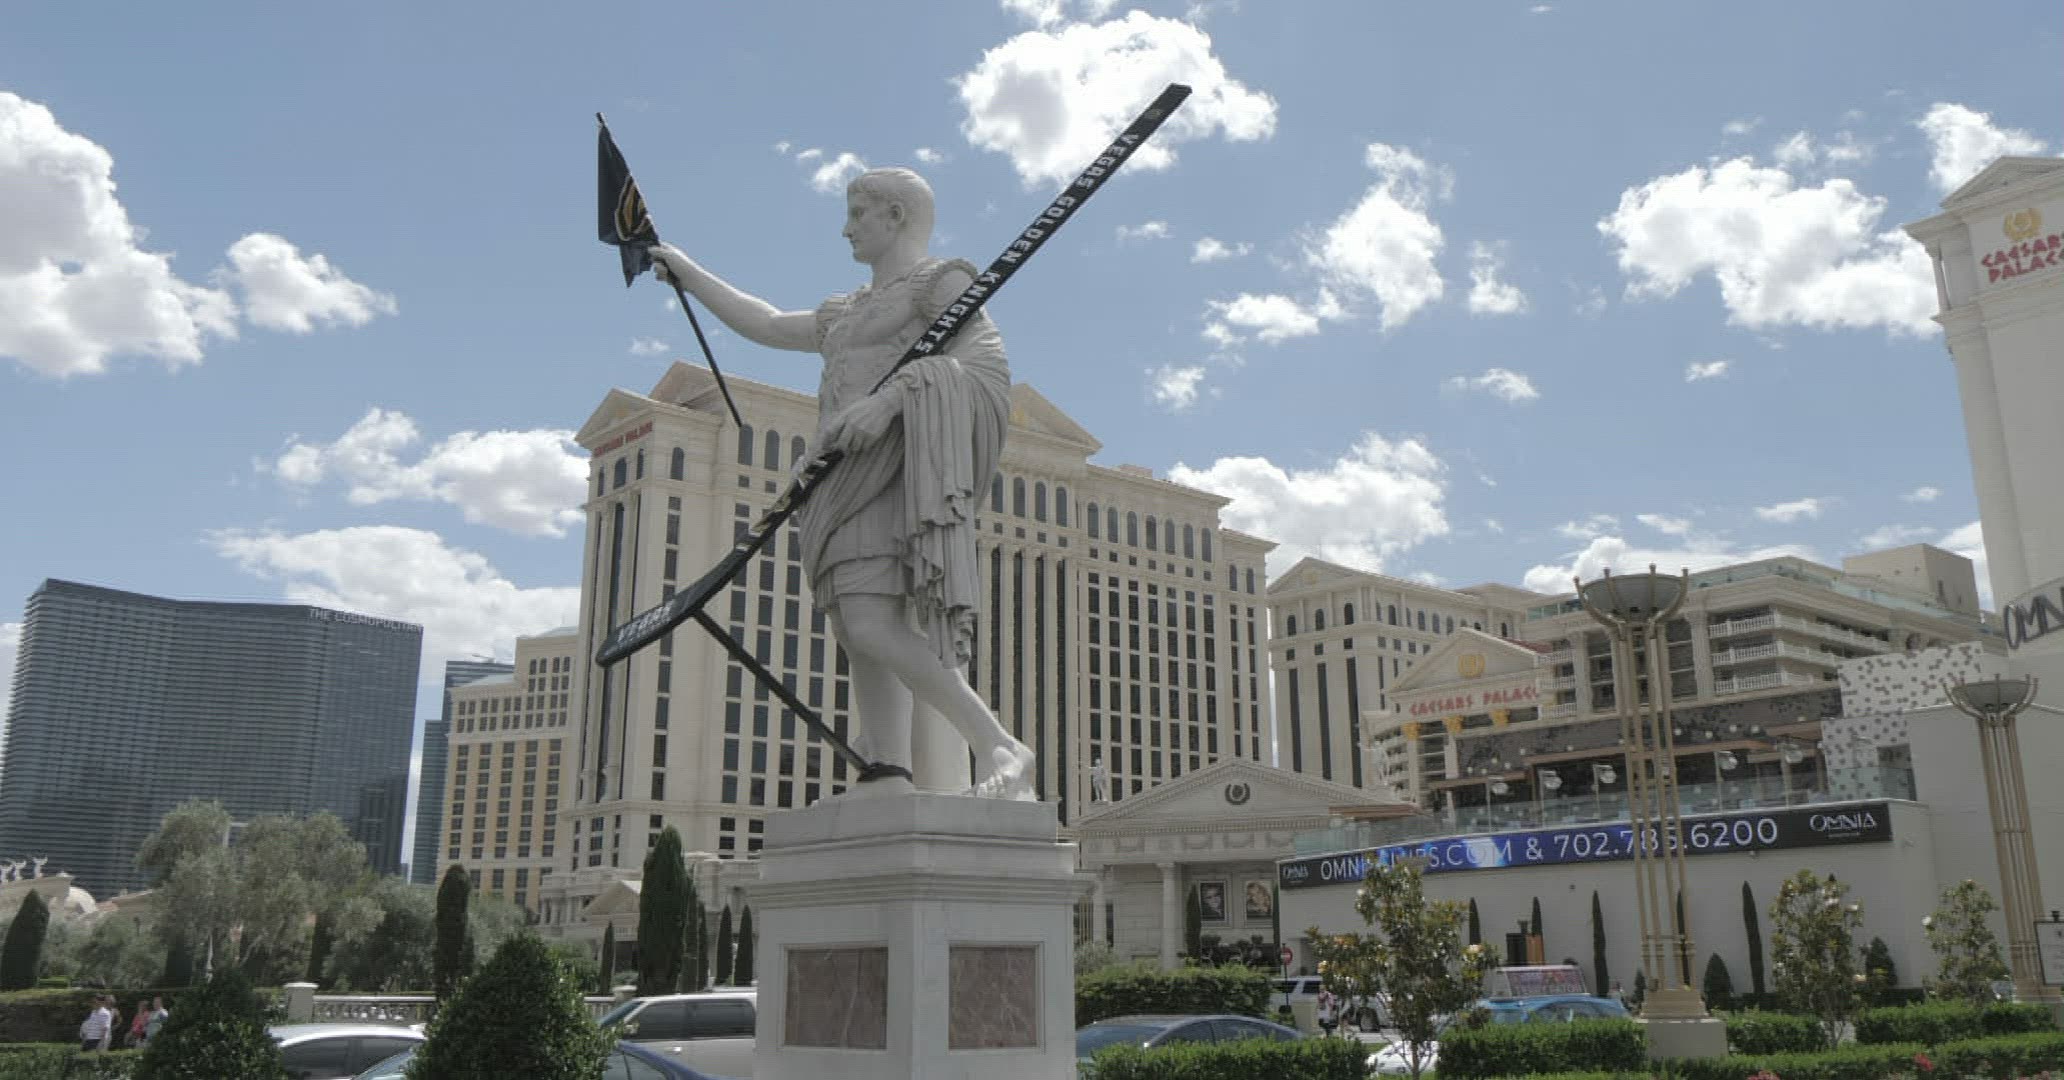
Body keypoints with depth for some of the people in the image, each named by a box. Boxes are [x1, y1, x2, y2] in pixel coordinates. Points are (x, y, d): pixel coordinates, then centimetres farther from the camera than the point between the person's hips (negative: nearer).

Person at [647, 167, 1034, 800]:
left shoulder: (942, 281, 5)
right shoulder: (849, 312, 31)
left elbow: (988, 366, -11)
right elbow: (769, 326, 40)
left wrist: (893, 397, -22)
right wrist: (689, 274, 42)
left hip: (899, 467, -9)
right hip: (849, 480, 9)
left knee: (872, 625, -24)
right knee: (860, 634, -3)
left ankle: (999, 749, -22)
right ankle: (887, 777, -7)